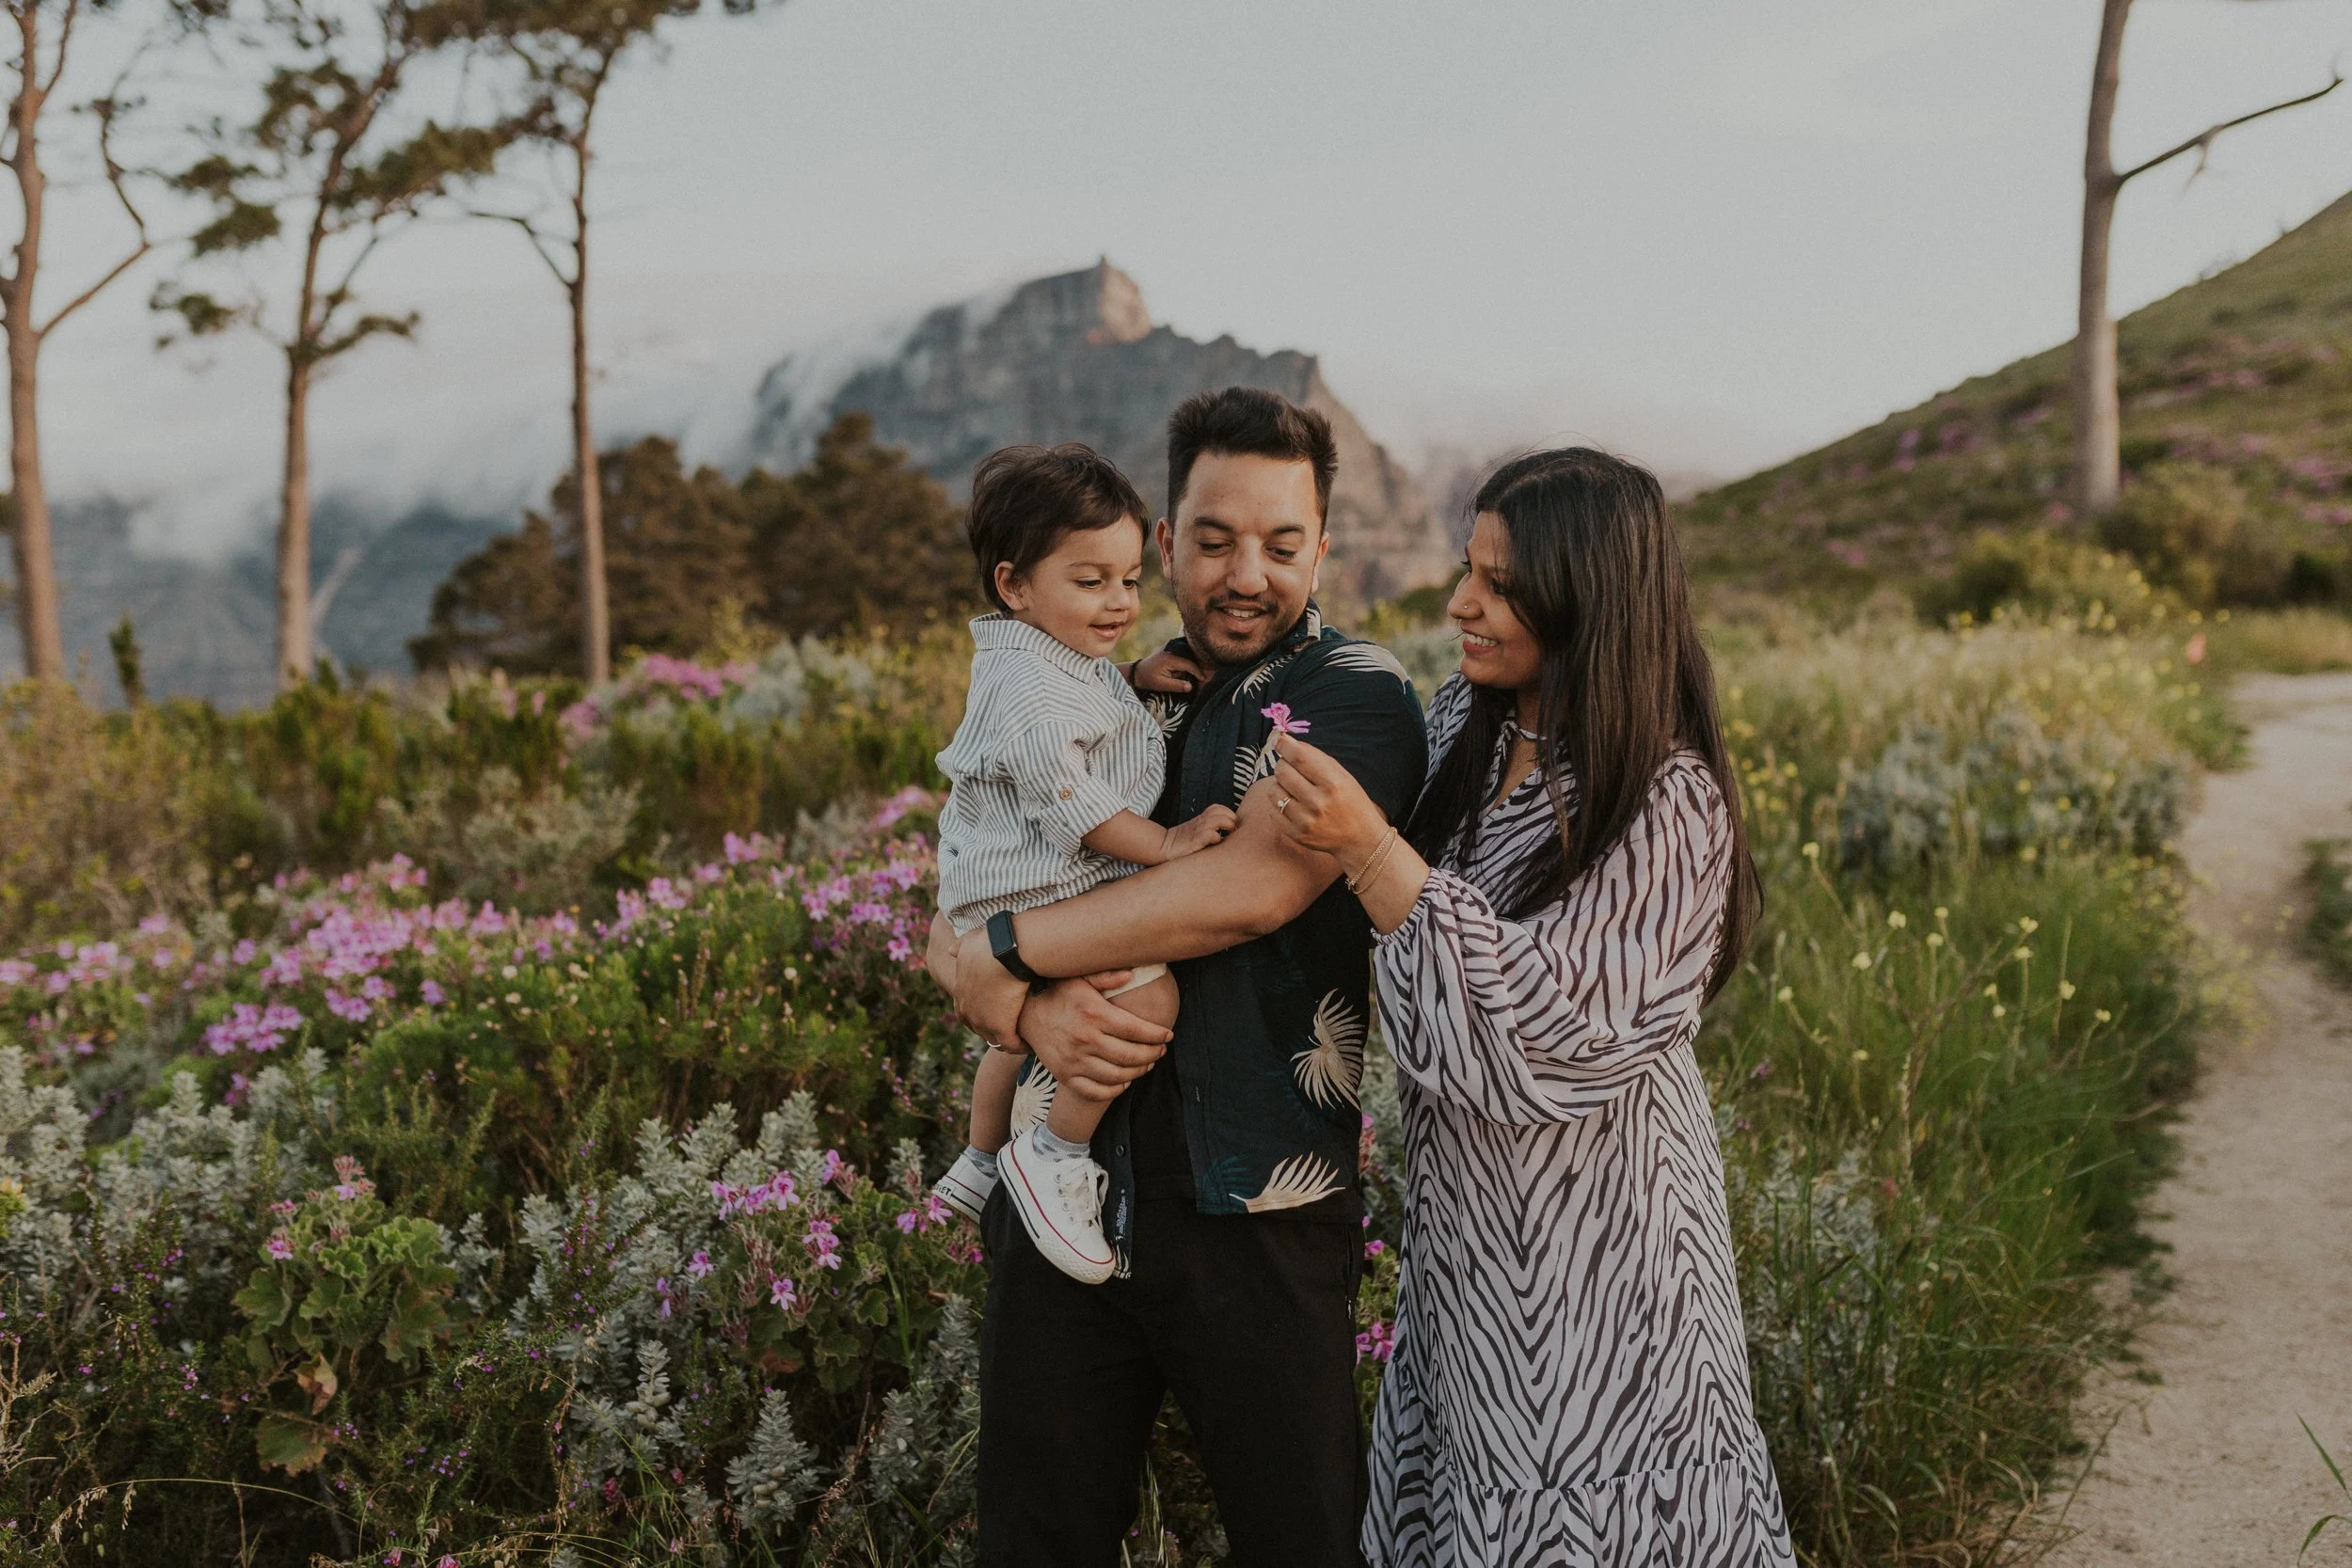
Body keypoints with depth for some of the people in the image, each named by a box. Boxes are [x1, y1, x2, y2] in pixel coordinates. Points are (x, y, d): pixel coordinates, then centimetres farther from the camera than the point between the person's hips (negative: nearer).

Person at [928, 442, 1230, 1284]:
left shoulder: (1061, 660, 11)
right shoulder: (1027, 684, -23)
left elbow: (1088, 716, 31)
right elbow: (1065, 798, -25)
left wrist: (1138, 676, 12)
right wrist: (1163, 842, -22)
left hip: (1027, 896, 11)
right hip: (1035, 894, -11)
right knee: (1146, 995, -28)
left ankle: (980, 1164, 51)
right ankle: (1055, 1156, -15)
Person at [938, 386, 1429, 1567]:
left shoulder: (1353, 693, -4)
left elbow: (1259, 884, -21)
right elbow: (969, 944, 8)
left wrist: (1008, 953, -12)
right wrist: (1034, 1010, -17)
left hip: (1257, 1217, -5)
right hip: (1060, 1195, 5)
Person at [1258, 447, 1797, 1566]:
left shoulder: (1668, 802, -19)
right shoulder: (1460, 725, 1)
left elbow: (1552, 1023, -25)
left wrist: (1366, 848, -28)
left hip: (1594, 1217, -7)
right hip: (1461, 1212, 7)